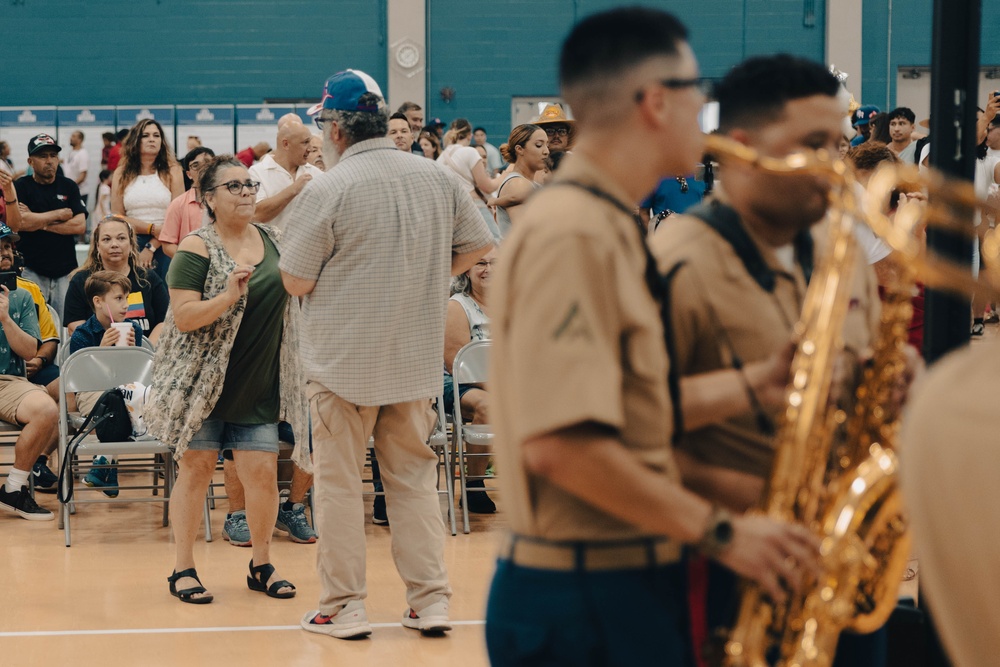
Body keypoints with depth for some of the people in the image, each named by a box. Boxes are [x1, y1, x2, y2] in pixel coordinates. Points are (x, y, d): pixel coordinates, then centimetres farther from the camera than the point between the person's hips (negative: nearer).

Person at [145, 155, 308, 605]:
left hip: (259, 386, 4)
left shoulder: (271, 239, 7)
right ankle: (183, 568, 12)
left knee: (263, 473, 0)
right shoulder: (197, 248, -10)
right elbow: (183, 317, -16)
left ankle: (261, 565, 17)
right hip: (203, 380, -4)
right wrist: (228, 295, -28)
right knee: (196, 467, 1)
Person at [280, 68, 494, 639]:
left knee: (340, 481, 6)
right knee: (415, 477, 13)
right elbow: (480, 244, 12)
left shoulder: (327, 191, -14)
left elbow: (297, 282, -10)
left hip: (346, 360, -5)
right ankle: (431, 600, 12)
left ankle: (344, 607, 9)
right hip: (417, 357, 5)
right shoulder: (437, 178, 3)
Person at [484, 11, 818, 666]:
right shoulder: (573, 235, -18)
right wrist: (720, 531, -19)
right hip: (584, 603, -9)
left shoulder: (610, 228, 14)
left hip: (631, 586, 9)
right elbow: (560, 444, -27)